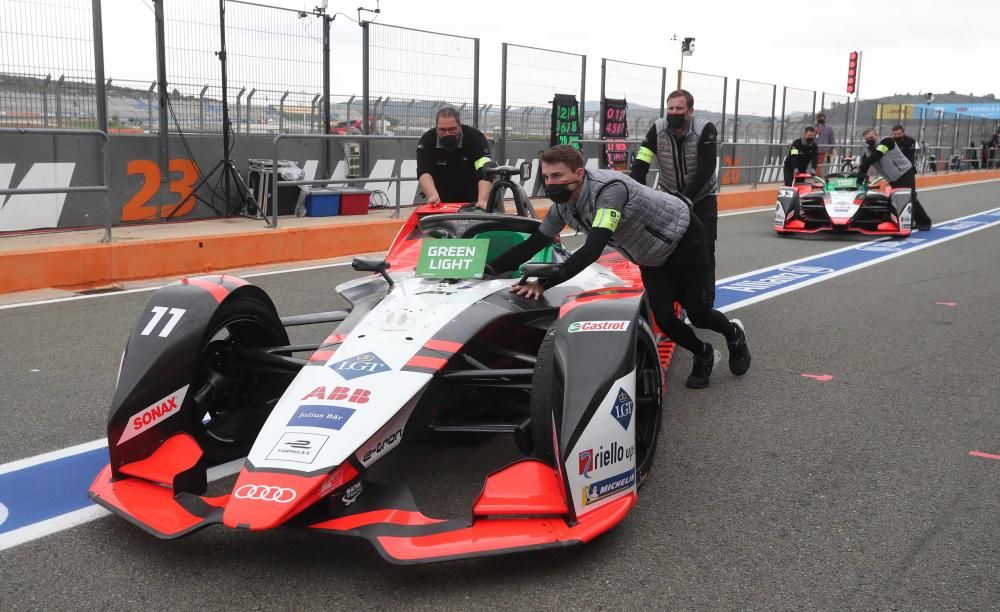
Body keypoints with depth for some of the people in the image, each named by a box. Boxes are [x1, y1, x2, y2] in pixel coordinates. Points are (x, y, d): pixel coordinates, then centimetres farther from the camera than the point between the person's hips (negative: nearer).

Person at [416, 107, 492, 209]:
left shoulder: (476, 138, -21)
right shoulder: (427, 141, -17)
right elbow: (424, 172, -28)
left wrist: (482, 201, -50)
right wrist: (433, 196, -49)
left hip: (471, 201, -1)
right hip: (441, 202, 1)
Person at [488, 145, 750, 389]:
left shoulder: (610, 189, -39)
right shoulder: (563, 204, -15)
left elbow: (593, 250, -49)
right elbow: (531, 245, -9)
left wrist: (545, 282, -55)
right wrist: (488, 270, -19)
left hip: (684, 240, -6)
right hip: (652, 256, 6)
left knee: (698, 314, 1)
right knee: (663, 318, -3)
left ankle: (734, 334, 37)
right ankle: (704, 355, 27)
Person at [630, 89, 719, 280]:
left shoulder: (705, 129, -21)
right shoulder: (658, 129, -14)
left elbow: (706, 169, -26)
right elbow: (640, 165, -18)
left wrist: (685, 198, -33)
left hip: (701, 196, -2)